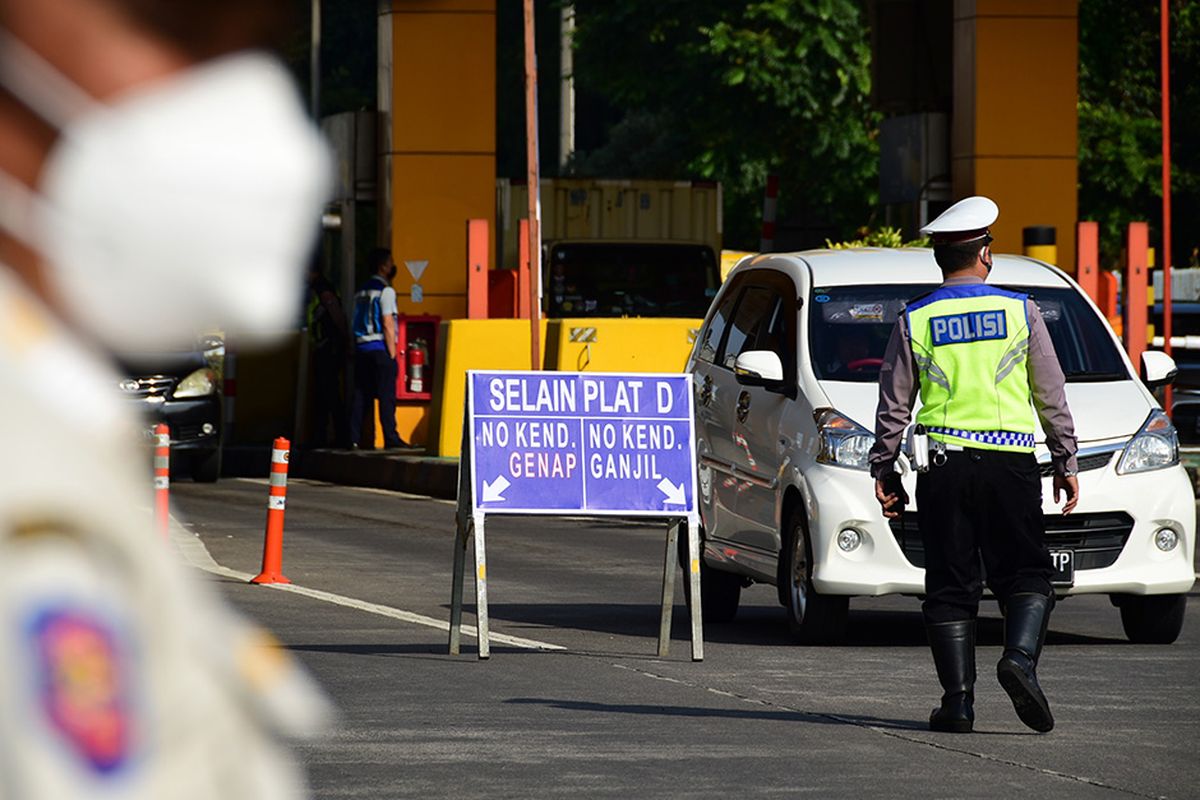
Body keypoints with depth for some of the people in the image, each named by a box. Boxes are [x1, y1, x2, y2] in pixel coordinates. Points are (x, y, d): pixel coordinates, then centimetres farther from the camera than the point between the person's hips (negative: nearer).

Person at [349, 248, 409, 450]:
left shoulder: (362, 291, 15)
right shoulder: (385, 291, -8)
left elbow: (356, 325, 14)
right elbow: (388, 325, -12)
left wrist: (356, 350, 14)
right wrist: (392, 355, -10)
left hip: (361, 348, 7)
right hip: (380, 348, -7)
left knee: (361, 395, 6)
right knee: (386, 395, -6)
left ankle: (354, 438, 3)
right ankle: (390, 438, -9)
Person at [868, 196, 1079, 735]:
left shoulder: (914, 321, 3)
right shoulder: (1020, 312, 2)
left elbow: (893, 407, 5)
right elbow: (1052, 397, 6)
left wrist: (884, 470, 13)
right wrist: (1066, 461, 13)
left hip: (943, 467, 1)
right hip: (1010, 464, -1)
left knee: (950, 585, 5)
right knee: (1026, 574, 5)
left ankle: (958, 699, 0)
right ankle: (1020, 656, -21)